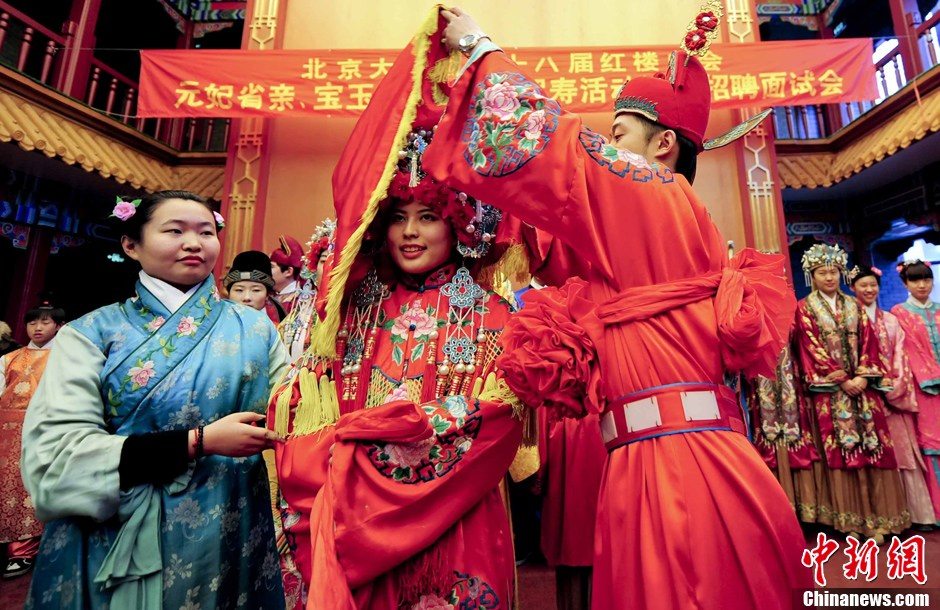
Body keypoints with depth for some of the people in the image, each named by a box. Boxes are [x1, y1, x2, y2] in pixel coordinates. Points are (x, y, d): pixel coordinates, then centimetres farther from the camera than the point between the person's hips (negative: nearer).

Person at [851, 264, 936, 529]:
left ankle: (917, 511, 13)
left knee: (903, 448, 4)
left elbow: (900, 354, 7)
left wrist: (896, 384, -7)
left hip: (894, 393, 4)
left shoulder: (890, 319, 14)